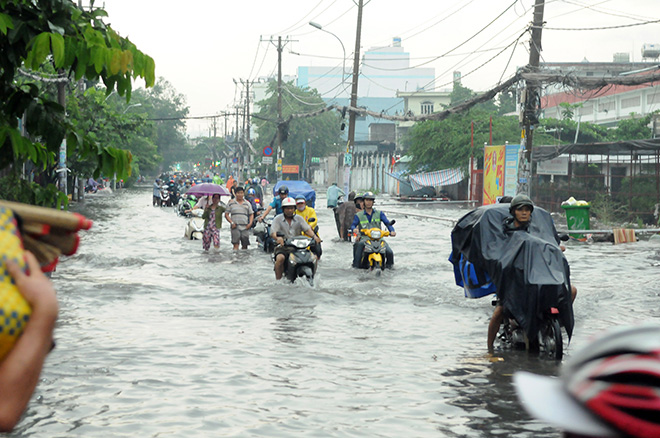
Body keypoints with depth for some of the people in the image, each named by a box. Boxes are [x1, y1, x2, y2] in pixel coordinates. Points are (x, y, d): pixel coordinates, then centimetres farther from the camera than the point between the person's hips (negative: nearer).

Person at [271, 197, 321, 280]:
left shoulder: (299, 218, 13)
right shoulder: (278, 219, 4)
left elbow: (307, 229, 2)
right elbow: (273, 232, -10)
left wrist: (314, 236, -20)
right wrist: (277, 238, -34)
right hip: (283, 247, -3)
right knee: (280, 258, -35)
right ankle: (278, 280, -27)